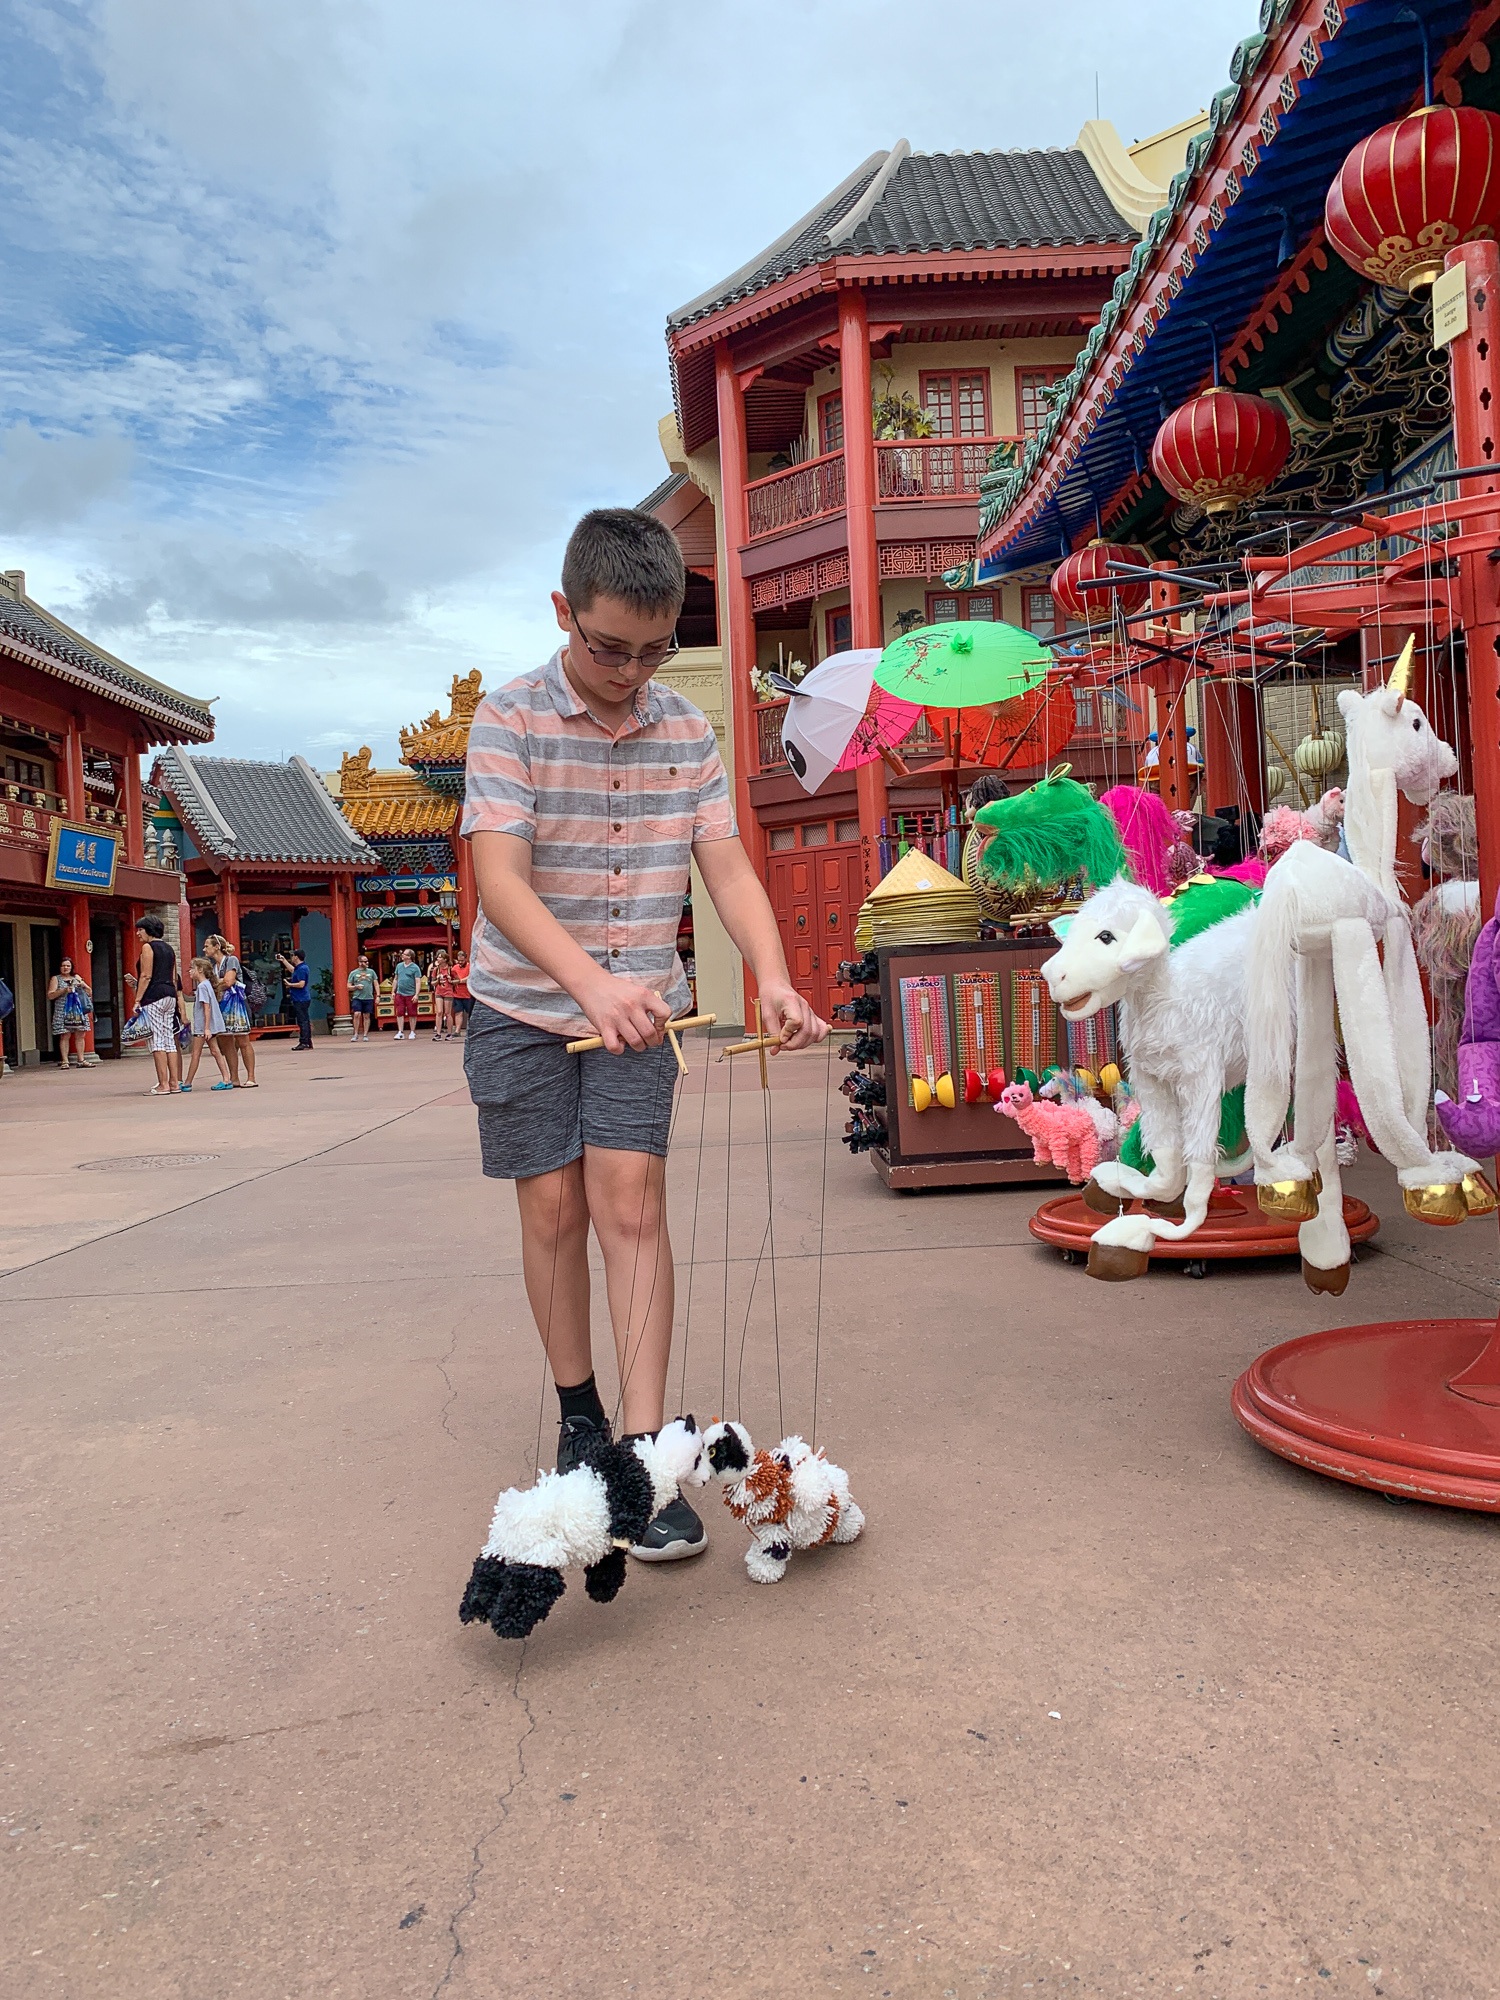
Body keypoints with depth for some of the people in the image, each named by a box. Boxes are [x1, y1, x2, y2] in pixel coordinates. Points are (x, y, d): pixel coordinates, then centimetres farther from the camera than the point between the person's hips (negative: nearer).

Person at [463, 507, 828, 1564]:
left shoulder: (687, 731, 0)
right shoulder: (511, 719, -11)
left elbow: (727, 864, -3)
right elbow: (501, 880, -22)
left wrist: (774, 977, -22)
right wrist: (592, 983, -38)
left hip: (637, 1007, 2)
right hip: (526, 1005, -1)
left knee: (631, 1200, -8)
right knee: (554, 1209, 3)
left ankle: (645, 1455, -4)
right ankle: (579, 1415, 24)